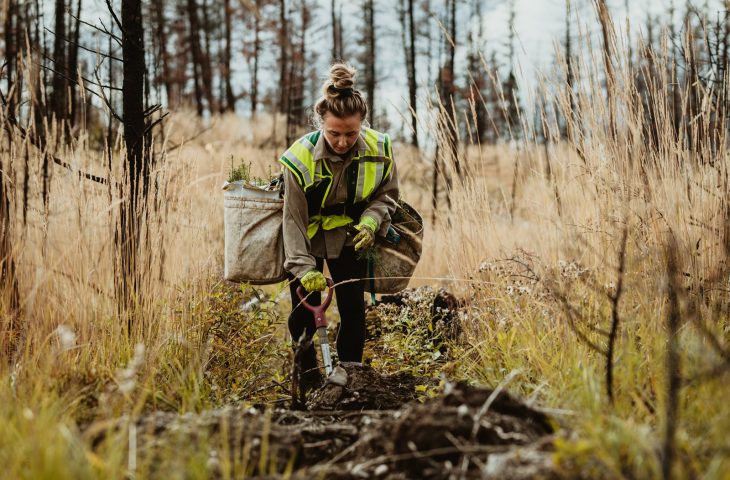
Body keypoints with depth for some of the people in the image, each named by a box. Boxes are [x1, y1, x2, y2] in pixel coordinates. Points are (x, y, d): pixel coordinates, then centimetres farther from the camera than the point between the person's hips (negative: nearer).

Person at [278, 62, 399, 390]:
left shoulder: (379, 149, -21)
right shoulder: (300, 157, -28)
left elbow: (387, 194, -2)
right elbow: (293, 218, -23)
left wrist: (371, 221, -24)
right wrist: (303, 267, -32)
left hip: (349, 237, 2)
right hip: (307, 239, -2)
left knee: (354, 310, -1)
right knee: (304, 312, -1)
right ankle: (309, 380, 20)